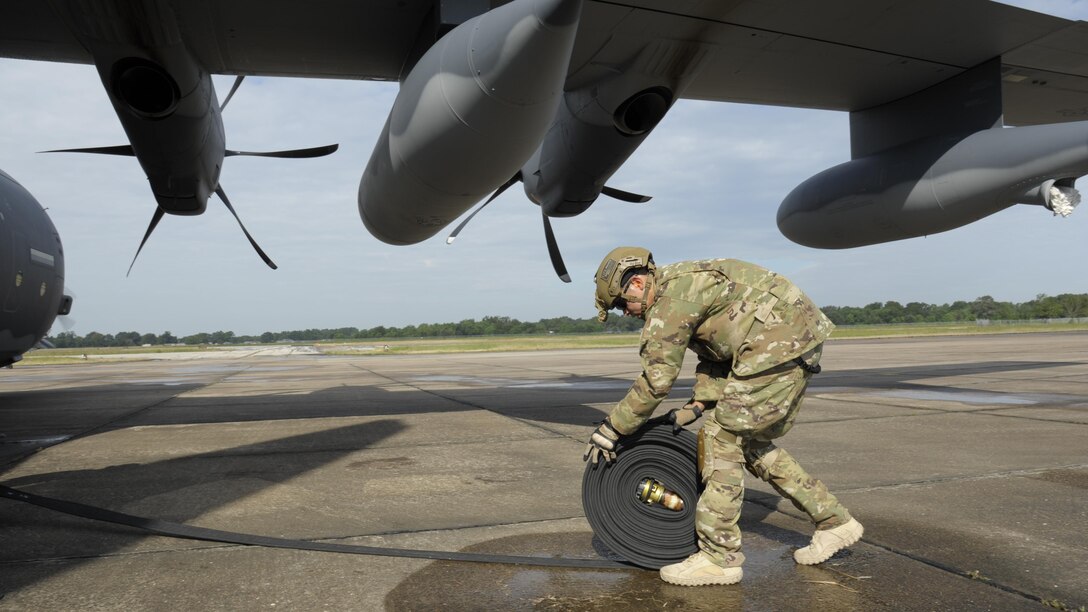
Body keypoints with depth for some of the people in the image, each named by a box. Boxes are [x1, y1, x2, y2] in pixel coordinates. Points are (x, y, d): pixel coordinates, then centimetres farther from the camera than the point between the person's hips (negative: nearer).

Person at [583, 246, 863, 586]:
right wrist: (698, 405, 12)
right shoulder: (684, 285, 19)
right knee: (752, 442, 17)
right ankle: (835, 523, 24)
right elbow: (714, 357, 24)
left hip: (778, 344, -10)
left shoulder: (673, 294, -12)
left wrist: (608, 432, -6)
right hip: (800, 339, 10)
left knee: (723, 438, -5)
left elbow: (656, 381, -13)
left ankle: (719, 557, 2)